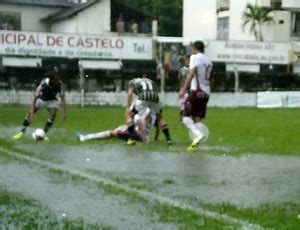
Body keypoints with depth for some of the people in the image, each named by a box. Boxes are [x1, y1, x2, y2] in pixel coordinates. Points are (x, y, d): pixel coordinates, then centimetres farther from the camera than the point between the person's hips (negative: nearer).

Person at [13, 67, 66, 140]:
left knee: (53, 114, -21)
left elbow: (62, 98, -30)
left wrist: (64, 112, -39)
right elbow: (35, 96, -38)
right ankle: (22, 132, 6)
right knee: (30, 113, -9)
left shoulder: (59, 84, -29)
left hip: (52, 100, 1)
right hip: (41, 99, -1)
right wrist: (32, 111, -46)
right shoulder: (44, 83, -35)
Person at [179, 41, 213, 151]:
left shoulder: (194, 57, -2)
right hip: (206, 92, 7)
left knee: (185, 116, -5)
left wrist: (184, 88, -23)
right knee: (198, 119, 7)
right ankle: (195, 143, -2)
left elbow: (192, 72, -17)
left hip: (196, 91, -7)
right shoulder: (208, 61, 21)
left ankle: (198, 134, -24)